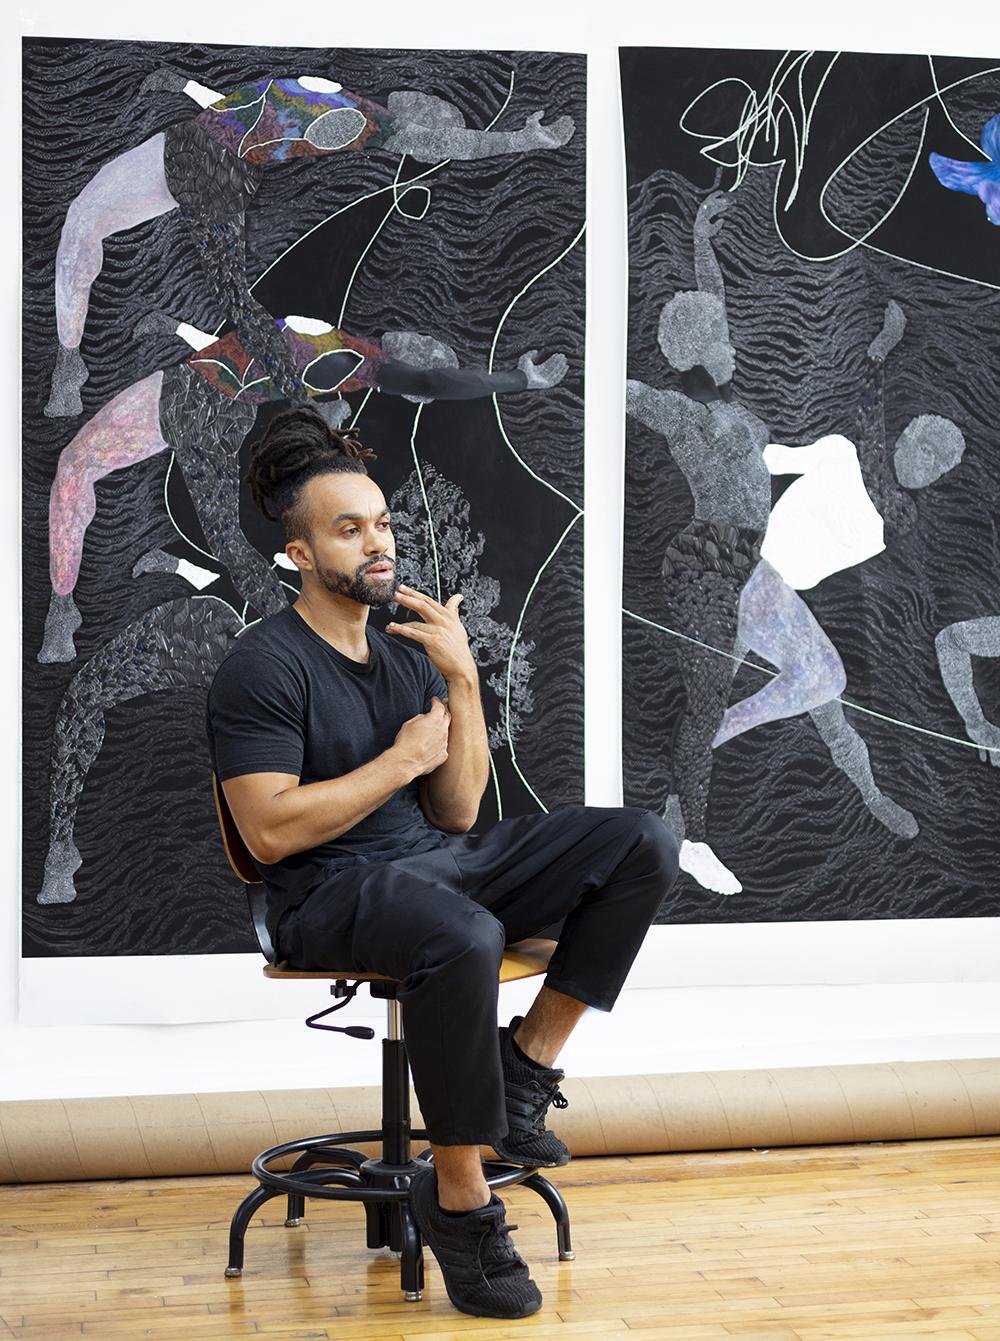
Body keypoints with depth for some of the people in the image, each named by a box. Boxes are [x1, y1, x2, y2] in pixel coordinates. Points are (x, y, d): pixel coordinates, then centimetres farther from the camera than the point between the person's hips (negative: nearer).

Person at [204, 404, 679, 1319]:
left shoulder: (408, 653, 14)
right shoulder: (264, 667, -7)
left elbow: (457, 814, 9)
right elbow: (272, 831, -17)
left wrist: (463, 683, -3)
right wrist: (401, 760, -10)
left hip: (437, 866, 7)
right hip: (328, 895, -7)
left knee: (643, 843, -8)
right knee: (464, 937, -41)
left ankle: (527, 1061, -4)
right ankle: (459, 1199, -25)